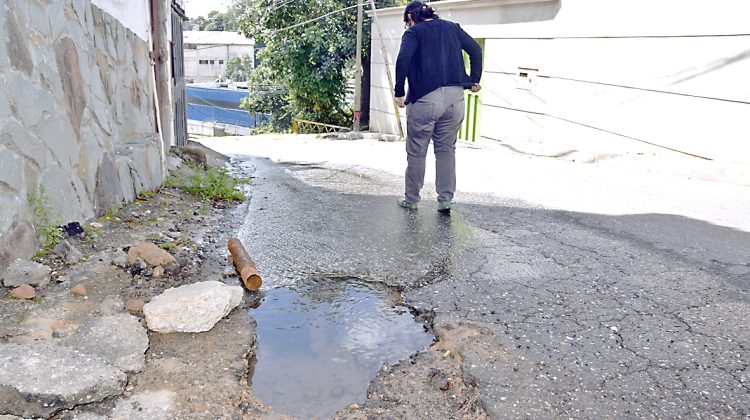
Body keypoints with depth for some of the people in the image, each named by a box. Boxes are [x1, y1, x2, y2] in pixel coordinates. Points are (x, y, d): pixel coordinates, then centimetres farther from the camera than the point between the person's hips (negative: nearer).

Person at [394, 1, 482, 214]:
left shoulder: (413, 32, 1)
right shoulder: (451, 27, 16)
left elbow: (403, 59, -15)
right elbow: (475, 49, 11)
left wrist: (399, 92, -11)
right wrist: (475, 80, 12)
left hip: (425, 98, -4)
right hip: (455, 96, 5)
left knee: (417, 151, 7)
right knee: (447, 149, 13)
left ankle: (411, 199, 17)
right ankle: (446, 200, 12)